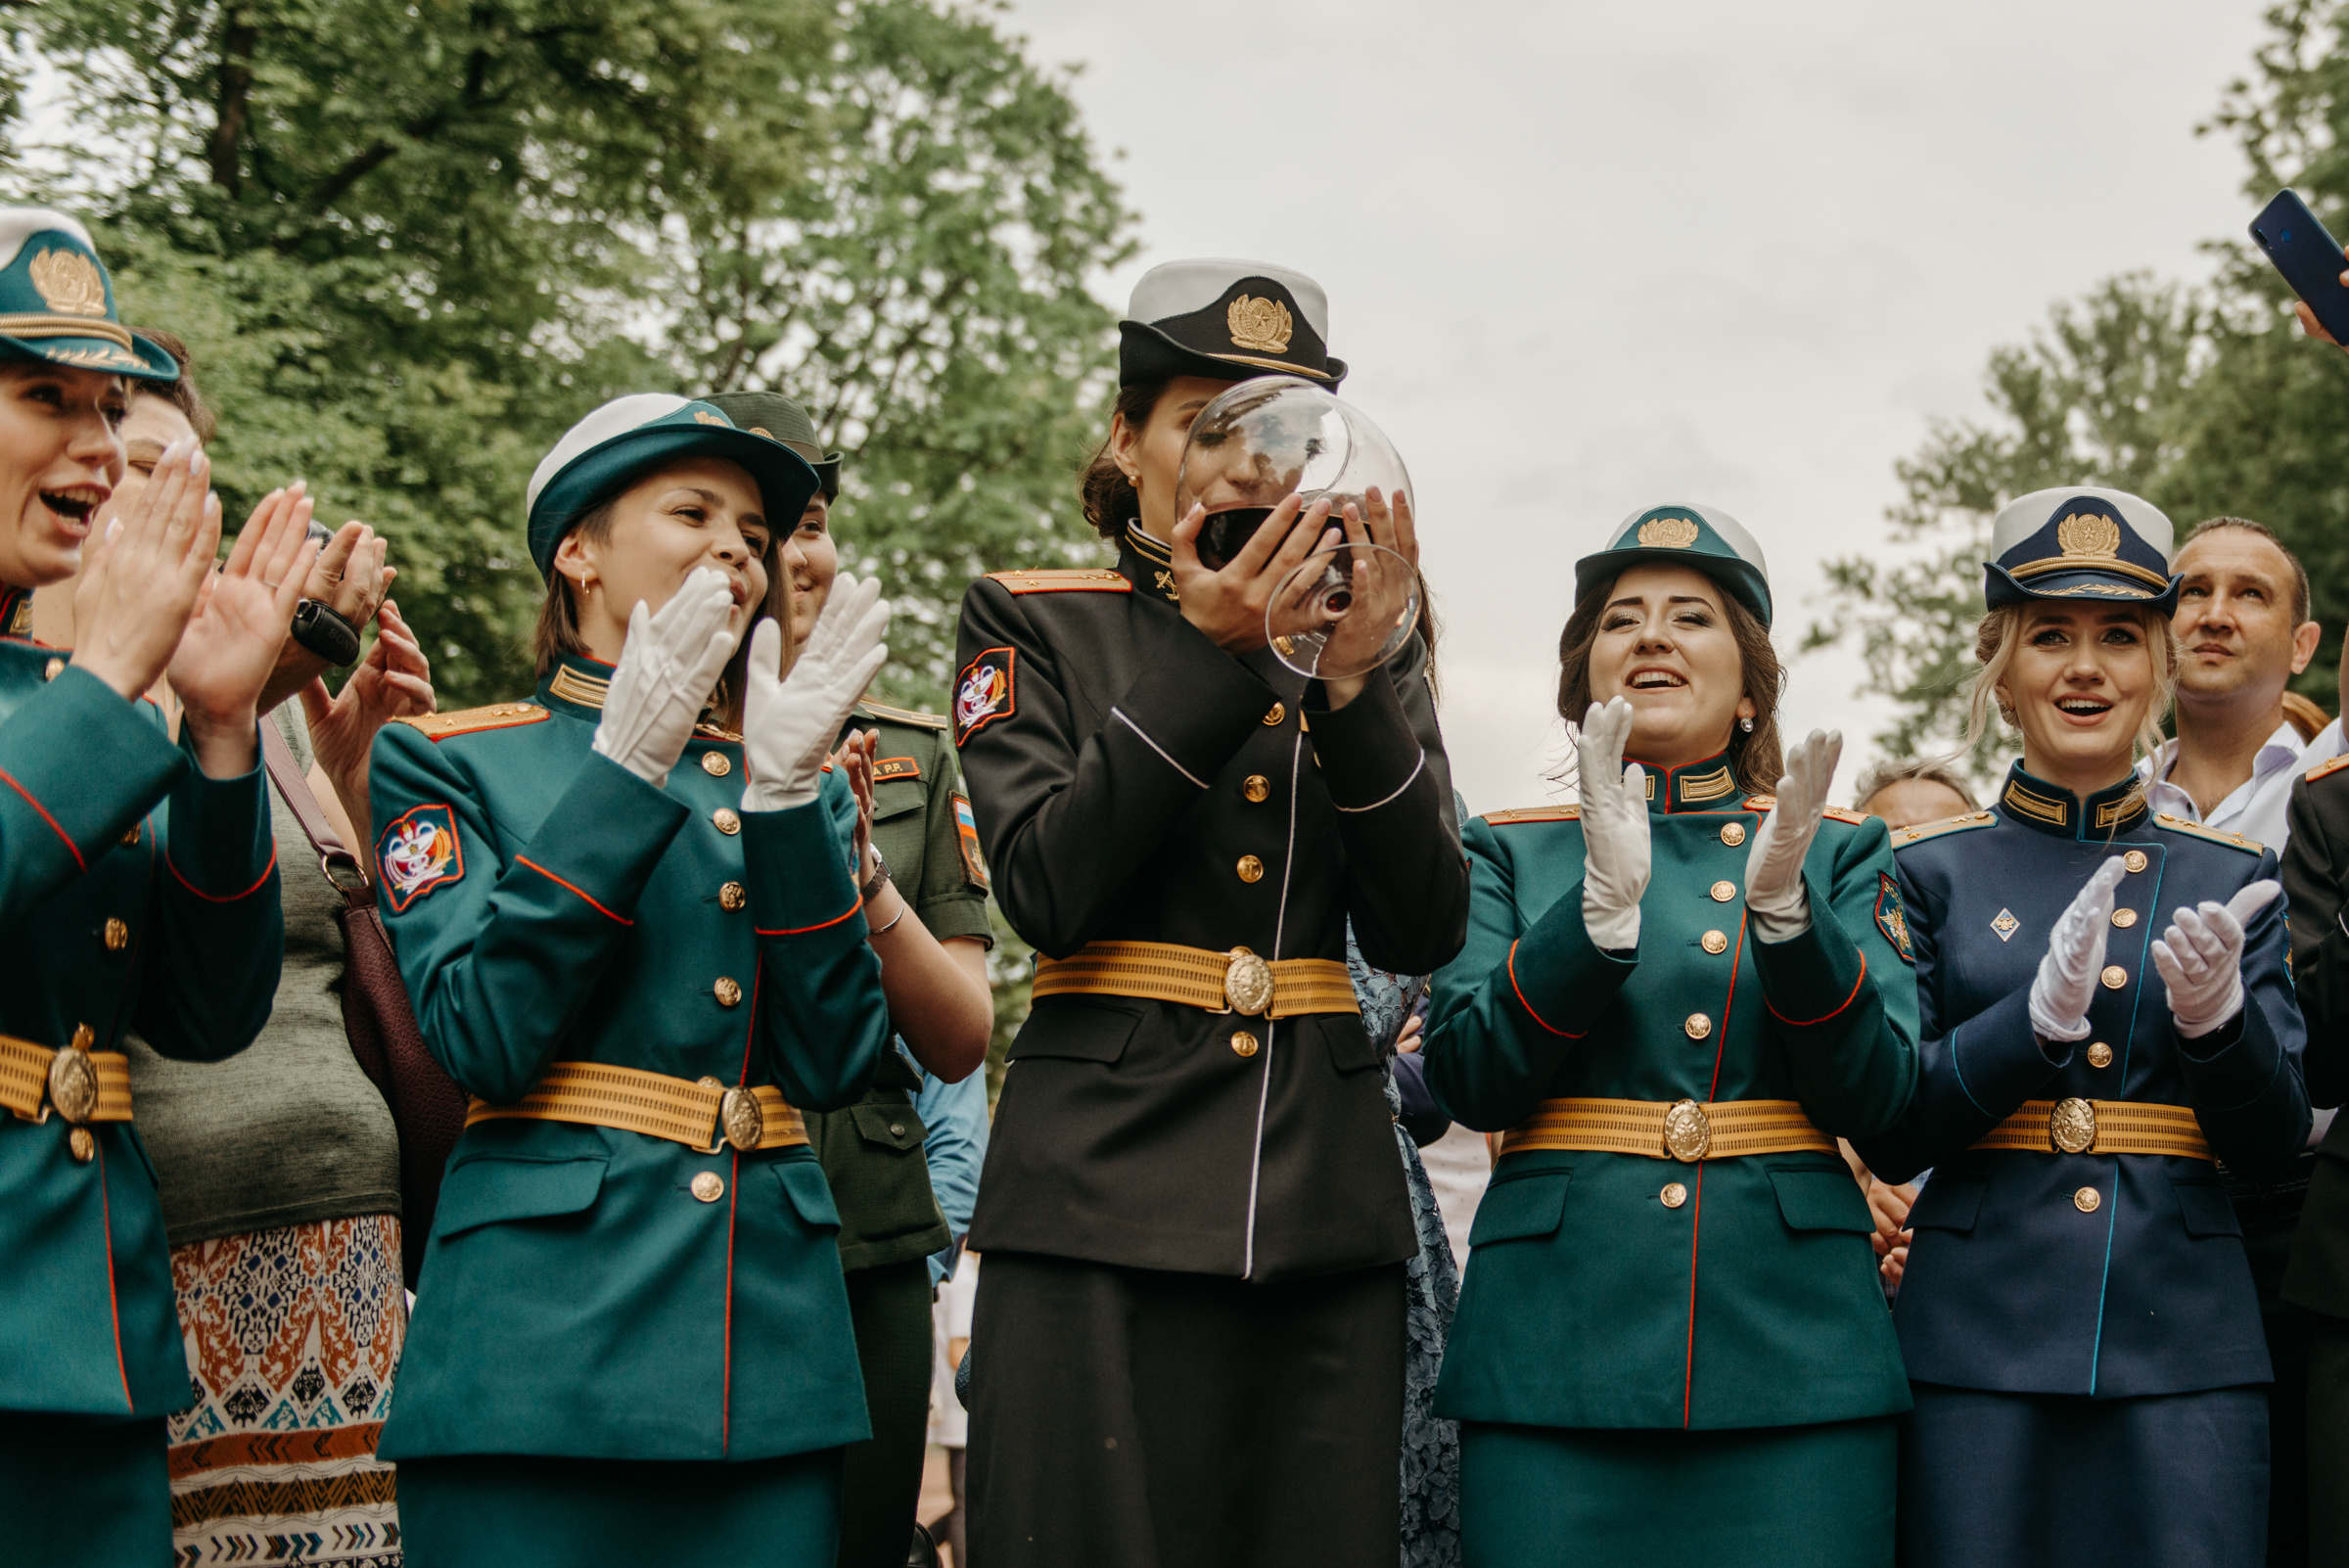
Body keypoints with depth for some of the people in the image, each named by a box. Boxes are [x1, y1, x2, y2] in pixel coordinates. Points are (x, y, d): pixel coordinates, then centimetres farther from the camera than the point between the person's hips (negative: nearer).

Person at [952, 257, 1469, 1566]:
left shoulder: (1369, 639, 15)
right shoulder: (1030, 622, 7)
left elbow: (1424, 933, 3)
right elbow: (1049, 891, -9)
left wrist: (1356, 679, -9)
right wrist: (1210, 656, -15)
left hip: (1325, 1208, 3)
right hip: (1105, 1196, -3)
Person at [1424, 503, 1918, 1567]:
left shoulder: (1838, 852, 12)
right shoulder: (1511, 852, 11)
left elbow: (1876, 1096, 0)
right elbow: (1467, 1079, -3)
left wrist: (1783, 904, -14)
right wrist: (1603, 900, -15)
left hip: (1790, 1350, 1)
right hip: (1557, 1356, 0)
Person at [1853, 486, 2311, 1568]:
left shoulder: (2230, 877, 9)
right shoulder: (1928, 870, 4)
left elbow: (2273, 1142, 5)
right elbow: (1888, 1135, -2)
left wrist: (2218, 1015, -16)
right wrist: (2036, 1017, -18)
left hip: (2186, 1345, 2)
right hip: (1977, 1345, -1)